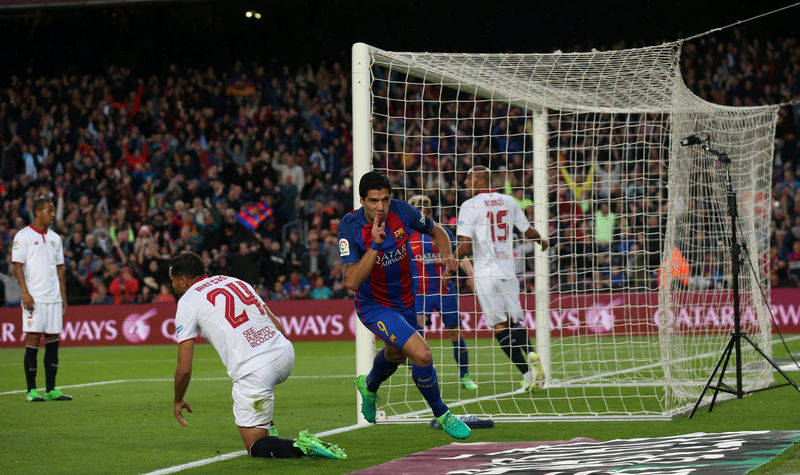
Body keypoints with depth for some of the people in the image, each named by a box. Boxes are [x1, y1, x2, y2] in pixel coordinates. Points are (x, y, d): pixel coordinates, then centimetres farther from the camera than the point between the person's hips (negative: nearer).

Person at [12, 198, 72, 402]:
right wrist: (25, 293, -16)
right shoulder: (23, 236, -3)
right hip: (33, 298, -6)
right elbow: (17, 266, -6)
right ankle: (31, 390, -2)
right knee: (33, 340, -6)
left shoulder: (55, 238, 14)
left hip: (53, 298, 6)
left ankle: (51, 389, 10)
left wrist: (63, 297, 13)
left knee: (53, 342, 5)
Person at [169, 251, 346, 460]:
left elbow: (184, 369, 0)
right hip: (285, 355, 7)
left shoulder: (187, 303, 2)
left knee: (255, 448, 7)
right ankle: (269, 431, 31)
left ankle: (301, 447, -19)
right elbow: (277, 325, 23)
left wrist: (178, 401, 18)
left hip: (253, 372, -7)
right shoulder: (236, 282, 21)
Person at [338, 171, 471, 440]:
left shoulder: (401, 211, -16)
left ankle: (369, 386, 67)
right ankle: (441, 415, 1)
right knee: (421, 355, -24)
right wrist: (375, 246, -40)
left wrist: (447, 255, -15)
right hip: (375, 306, -6)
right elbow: (351, 282, -33)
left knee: (395, 355, 32)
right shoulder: (350, 227, -26)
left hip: (405, 300, 6)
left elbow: (436, 231, 4)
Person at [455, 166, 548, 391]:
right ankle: (530, 354, -17)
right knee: (515, 322, 12)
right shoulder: (508, 201, 9)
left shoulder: (470, 206, -7)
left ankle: (526, 373, -10)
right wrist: (543, 242, 40)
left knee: (500, 326, -2)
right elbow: (529, 232, 19)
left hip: (486, 273, -5)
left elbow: (464, 247, -13)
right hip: (508, 269, 5)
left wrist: (455, 256, 7)